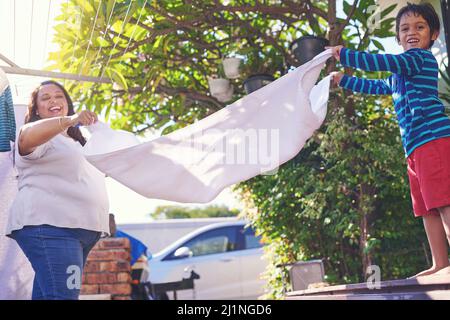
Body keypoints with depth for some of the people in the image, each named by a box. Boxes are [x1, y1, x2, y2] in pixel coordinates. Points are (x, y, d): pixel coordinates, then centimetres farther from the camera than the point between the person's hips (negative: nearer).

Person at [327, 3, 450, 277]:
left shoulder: (421, 57, -1)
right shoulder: (398, 76, 28)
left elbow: (384, 62, -13)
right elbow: (374, 86, 45)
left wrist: (344, 55, -5)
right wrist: (343, 80, 47)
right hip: (416, 147, 10)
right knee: (428, 208, 7)